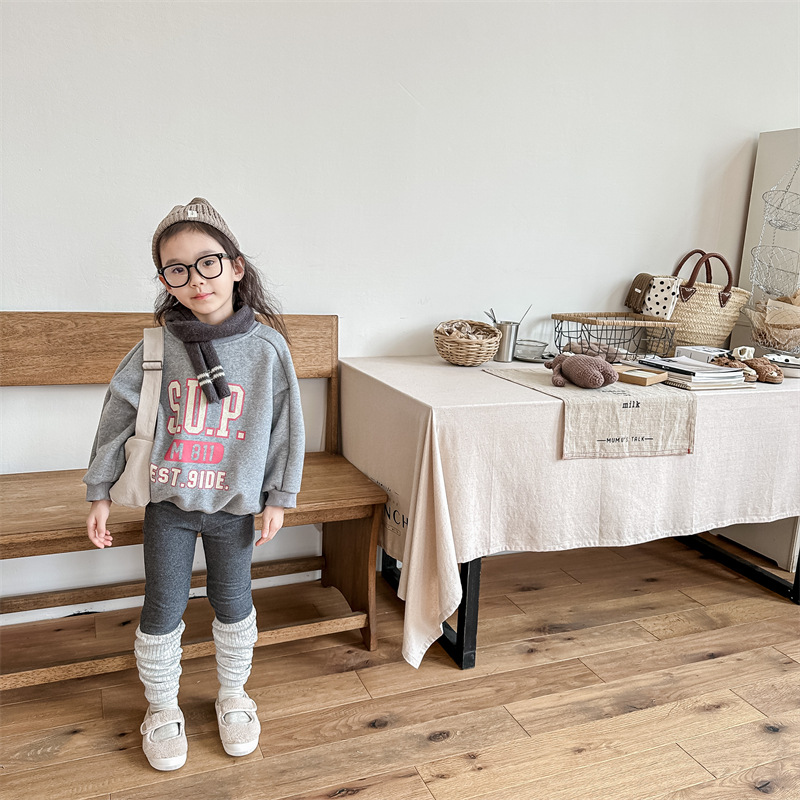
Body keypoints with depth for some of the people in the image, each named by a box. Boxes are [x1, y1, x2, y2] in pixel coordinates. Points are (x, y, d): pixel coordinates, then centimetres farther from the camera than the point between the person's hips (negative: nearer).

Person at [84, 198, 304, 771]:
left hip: (235, 504, 0)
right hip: (168, 503, 1)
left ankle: (233, 695, 41)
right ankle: (163, 709, 37)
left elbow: (286, 425, -5)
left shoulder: (266, 346, -12)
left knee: (233, 601, 17)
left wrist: (279, 497, -1)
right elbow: (118, 417, -1)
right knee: (163, 608, 12)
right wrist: (100, 492, 3)